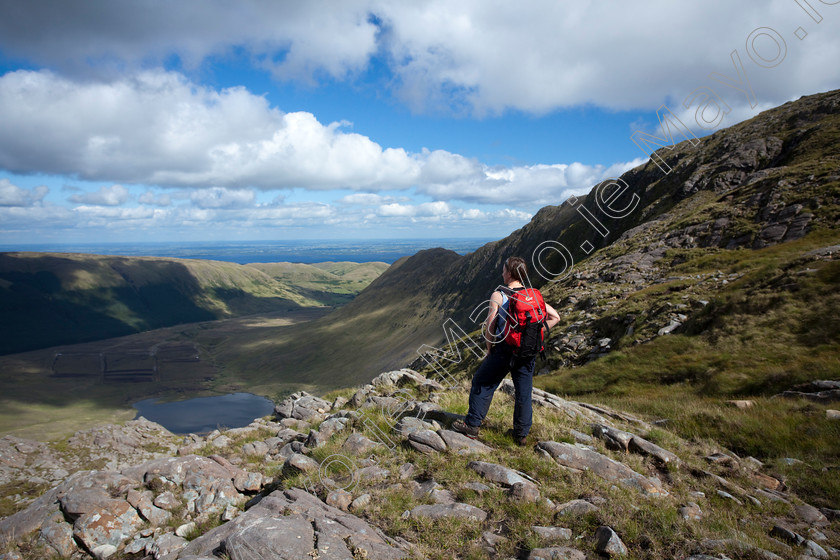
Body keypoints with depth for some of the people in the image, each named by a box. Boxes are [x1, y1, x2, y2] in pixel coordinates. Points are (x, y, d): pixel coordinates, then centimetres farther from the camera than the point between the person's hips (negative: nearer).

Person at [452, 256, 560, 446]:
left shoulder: (498, 295, -10)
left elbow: (489, 326, -12)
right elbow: (554, 317, 4)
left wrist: (489, 349, 2)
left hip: (505, 350, -4)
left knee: (482, 384, 12)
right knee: (524, 392, 15)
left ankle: (472, 425, 18)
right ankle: (522, 433, 25)